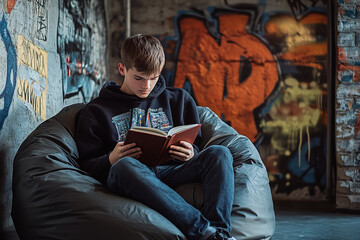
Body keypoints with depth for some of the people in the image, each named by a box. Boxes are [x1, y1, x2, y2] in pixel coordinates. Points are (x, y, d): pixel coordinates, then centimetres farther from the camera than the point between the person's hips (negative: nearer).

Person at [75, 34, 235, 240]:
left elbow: (196, 145, 24)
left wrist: (191, 154, -2)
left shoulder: (179, 99, 22)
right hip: (133, 176, -2)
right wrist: (111, 160, -12)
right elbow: (88, 165, 11)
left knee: (219, 153, -24)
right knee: (124, 166, -39)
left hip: (172, 171, 3)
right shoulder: (96, 111, 15)